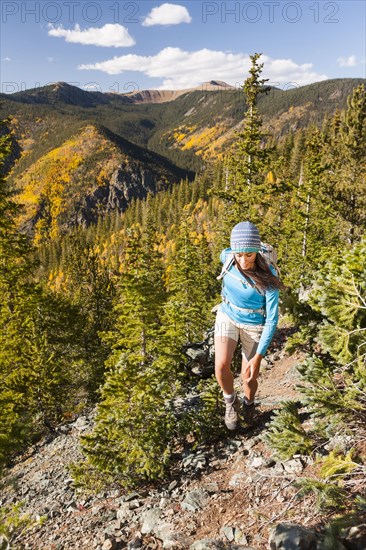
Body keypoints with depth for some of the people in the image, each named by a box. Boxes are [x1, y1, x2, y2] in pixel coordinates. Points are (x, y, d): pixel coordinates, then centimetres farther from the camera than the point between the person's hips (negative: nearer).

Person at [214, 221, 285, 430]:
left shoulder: (268, 277, -29)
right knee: (221, 367, -18)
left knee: (249, 378, 5)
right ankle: (231, 401, 15)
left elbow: (272, 319, -25)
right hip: (227, 317, 2)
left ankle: (249, 405, 42)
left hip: (254, 325, -2)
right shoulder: (227, 257, -20)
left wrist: (258, 356, -28)